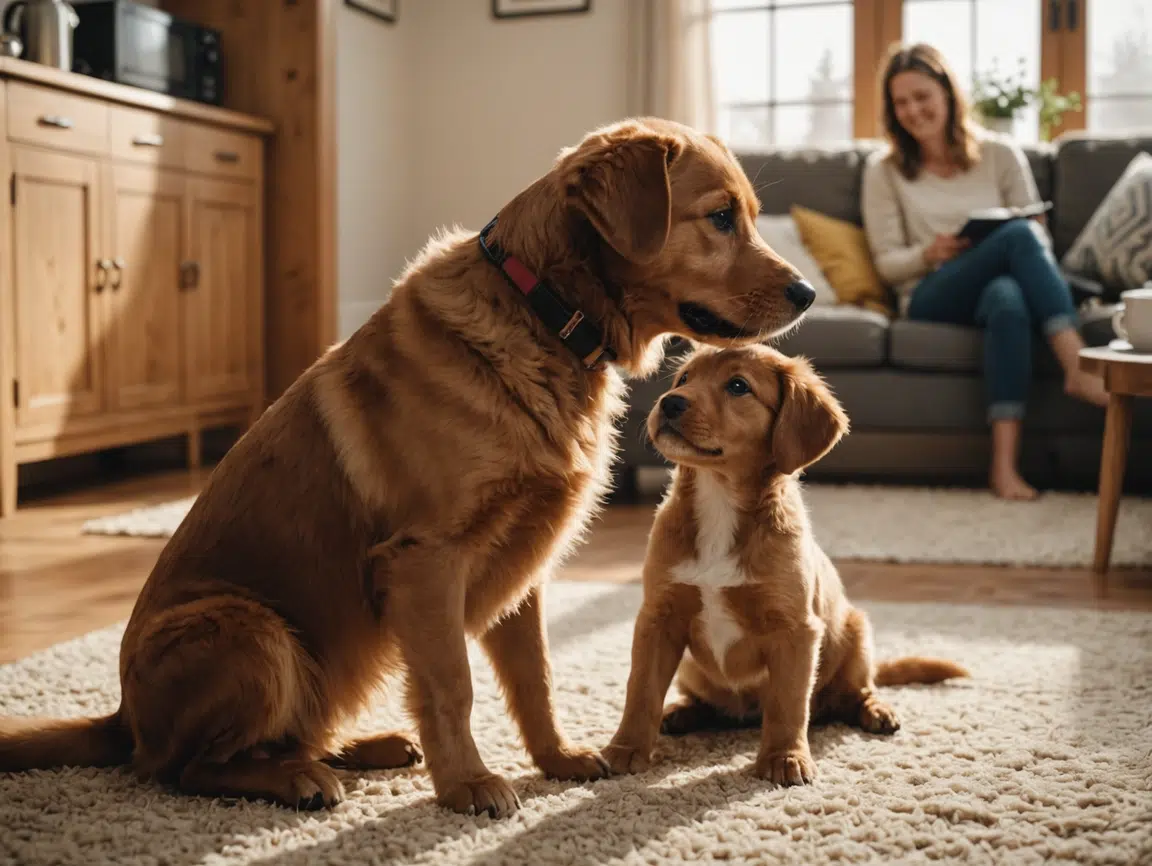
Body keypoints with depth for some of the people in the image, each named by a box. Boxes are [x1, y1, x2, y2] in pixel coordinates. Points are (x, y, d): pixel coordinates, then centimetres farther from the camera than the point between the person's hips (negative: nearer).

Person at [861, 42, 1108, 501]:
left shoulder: (1001, 155, 15)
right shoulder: (884, 170, 13)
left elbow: (1042, 238, 12)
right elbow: (887, 263, 7)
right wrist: (929, 254, -16)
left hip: (1002, 286, 1)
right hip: (932, 299, -1)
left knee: (1007, 297, -41)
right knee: (1018, 236, -32)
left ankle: (1004, 464, -48)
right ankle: (1078, 368, -42)